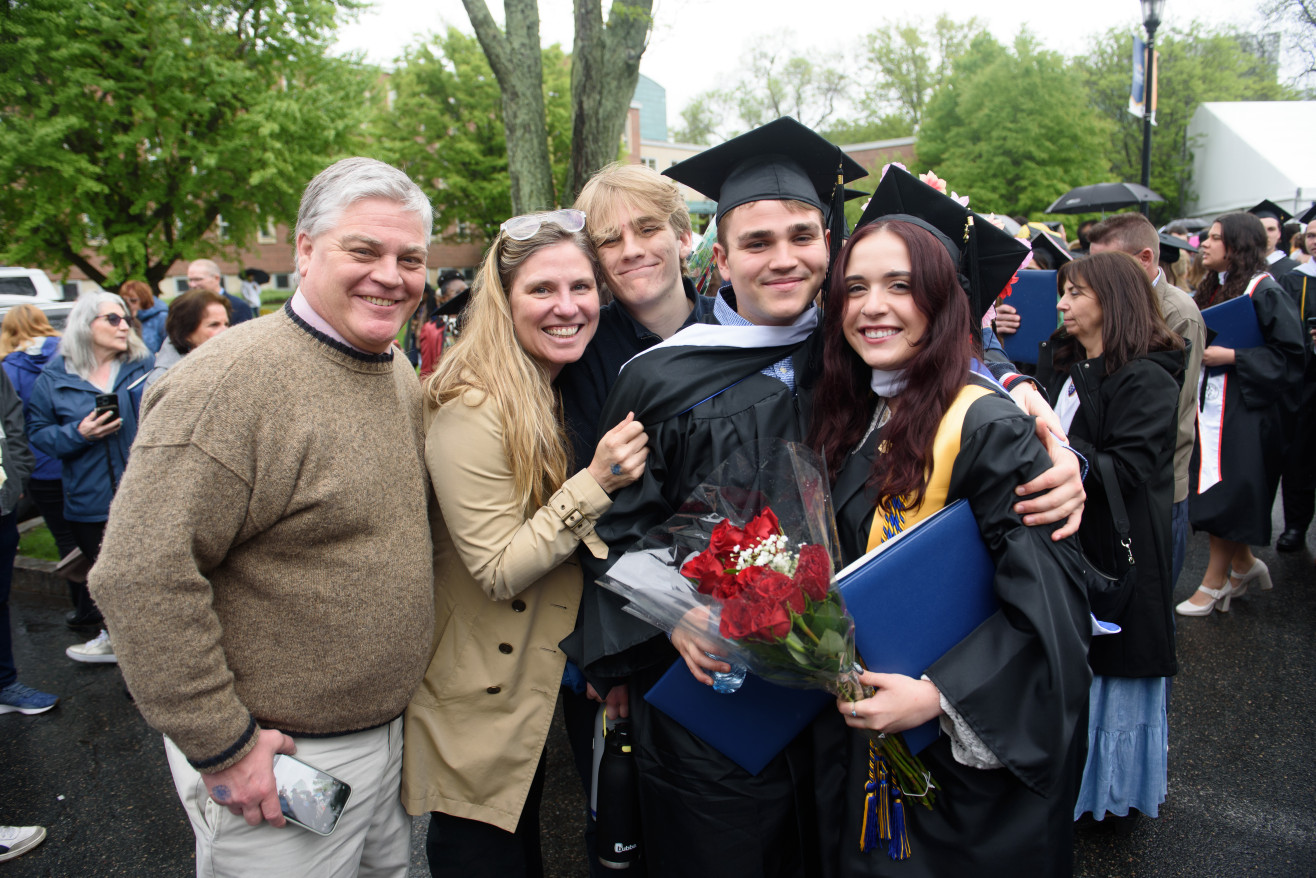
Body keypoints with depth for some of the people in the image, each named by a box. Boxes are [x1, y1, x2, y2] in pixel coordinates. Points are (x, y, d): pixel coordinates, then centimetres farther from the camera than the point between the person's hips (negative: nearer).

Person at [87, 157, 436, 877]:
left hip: (393, 733, 8)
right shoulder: (232, 382, -22)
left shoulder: (402, 375, 4)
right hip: (284, 761, -7)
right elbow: (141, 576, -25)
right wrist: (222, 744, -20)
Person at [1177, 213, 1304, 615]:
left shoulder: (1264, 292, -12)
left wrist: (1232, 357, -21)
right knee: (1216, 493, 11)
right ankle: (1243, 565, 28)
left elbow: (1291, 354, -16)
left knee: (1226, 496, -1)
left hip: (1243, 408, -8)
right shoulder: (1213, 289, 11)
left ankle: (1214, 582, 11)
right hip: (1208, 404, 8)